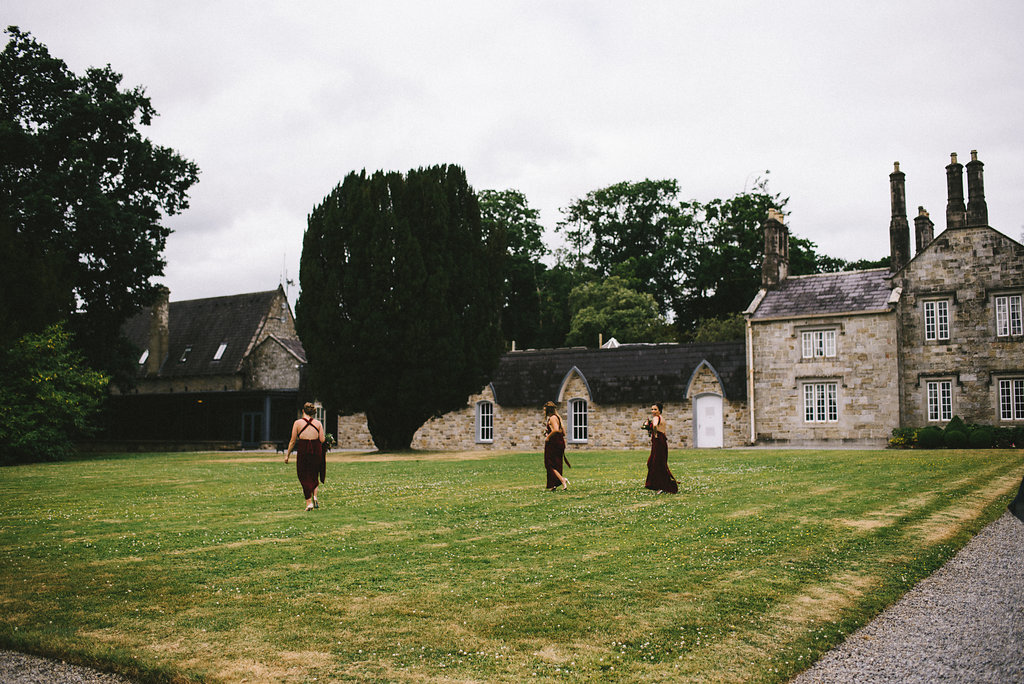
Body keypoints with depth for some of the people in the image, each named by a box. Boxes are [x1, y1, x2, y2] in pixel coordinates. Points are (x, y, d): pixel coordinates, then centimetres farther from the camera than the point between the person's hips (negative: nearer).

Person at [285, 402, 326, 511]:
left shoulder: (297, 423, 0)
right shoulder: (318, 423, 5)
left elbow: (293, 441, -1)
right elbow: (322, 440, -1)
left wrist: (287, 454, 7)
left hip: (303, 450, -2)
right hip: (316, 450, 2)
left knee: (305, 477, 6)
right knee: (314, 475, 19)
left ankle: (309, 502, 1)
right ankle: (315, 496, 0)